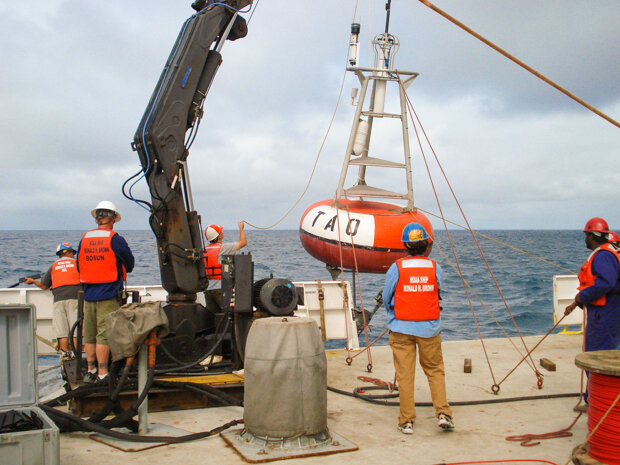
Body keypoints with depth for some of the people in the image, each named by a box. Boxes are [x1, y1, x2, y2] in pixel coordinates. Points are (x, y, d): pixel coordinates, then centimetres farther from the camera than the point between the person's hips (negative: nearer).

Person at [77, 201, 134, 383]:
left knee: (89, 334, 12)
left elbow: (79, 267, 15)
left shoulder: (84, 239, 7)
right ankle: (102, 373, -4)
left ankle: (90, 370, 21)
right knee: (104, 334, -4)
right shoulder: (116, 240, -9)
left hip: (88, 294, 5)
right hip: (109, 295, -5)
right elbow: (129, 266, 1)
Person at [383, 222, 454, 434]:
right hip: (429, 328, 1)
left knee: (405, 375, 5)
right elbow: (436, 294, 10)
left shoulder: (396, 268, -7)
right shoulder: (434, 268, -3)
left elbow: (387, 299, 4)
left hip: (402, 328, -1)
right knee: (435, 370, 15)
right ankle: (443, 413, 8)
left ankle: (407, 421, 9)